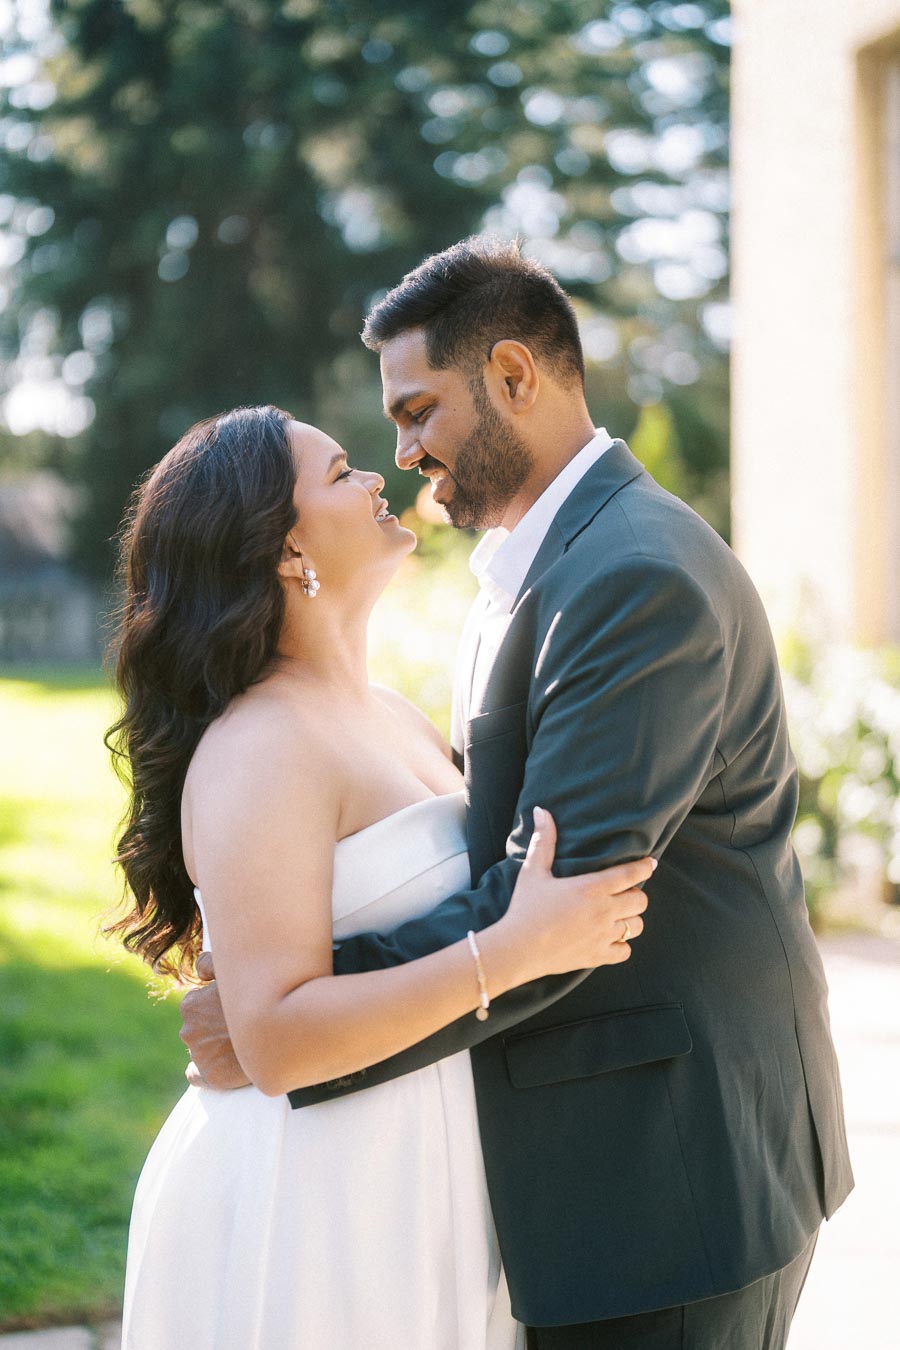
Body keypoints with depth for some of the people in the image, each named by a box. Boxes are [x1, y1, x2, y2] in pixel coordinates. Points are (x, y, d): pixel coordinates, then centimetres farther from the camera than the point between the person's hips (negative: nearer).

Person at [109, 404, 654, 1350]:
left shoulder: (401, 721, 10)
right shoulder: (257, 750, -18)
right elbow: (278, 1039, -26)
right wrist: (517, 949, -29)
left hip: (419, 1190, 8)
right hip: (308, 1206, -8)